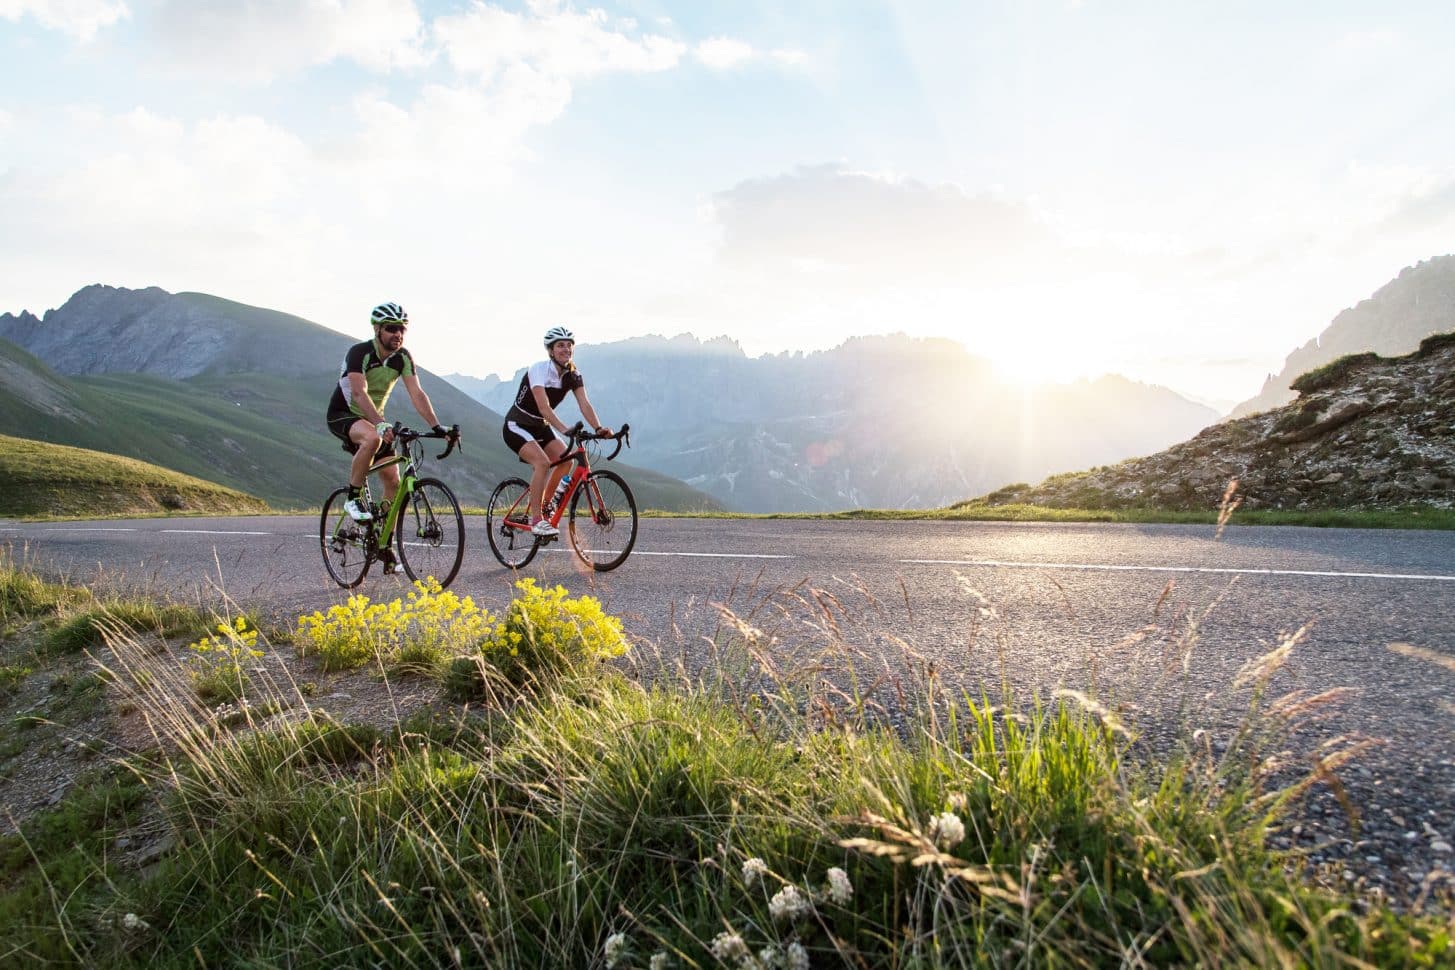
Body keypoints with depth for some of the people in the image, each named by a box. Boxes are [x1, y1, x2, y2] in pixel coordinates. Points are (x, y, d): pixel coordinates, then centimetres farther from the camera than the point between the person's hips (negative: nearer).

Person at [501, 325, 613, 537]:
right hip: (516, 426, -7)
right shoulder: (539, 369, -23)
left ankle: (543, 507, 6)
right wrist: (564, 428, -49)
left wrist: (598, 428, -34)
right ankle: (537, 520, -19)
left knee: (565, 460, -13)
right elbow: (544, 407, -35)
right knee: (543, 462, -28)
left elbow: (584, 404, -17)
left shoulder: (573, 375, -4)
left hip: (539, 427, 7)